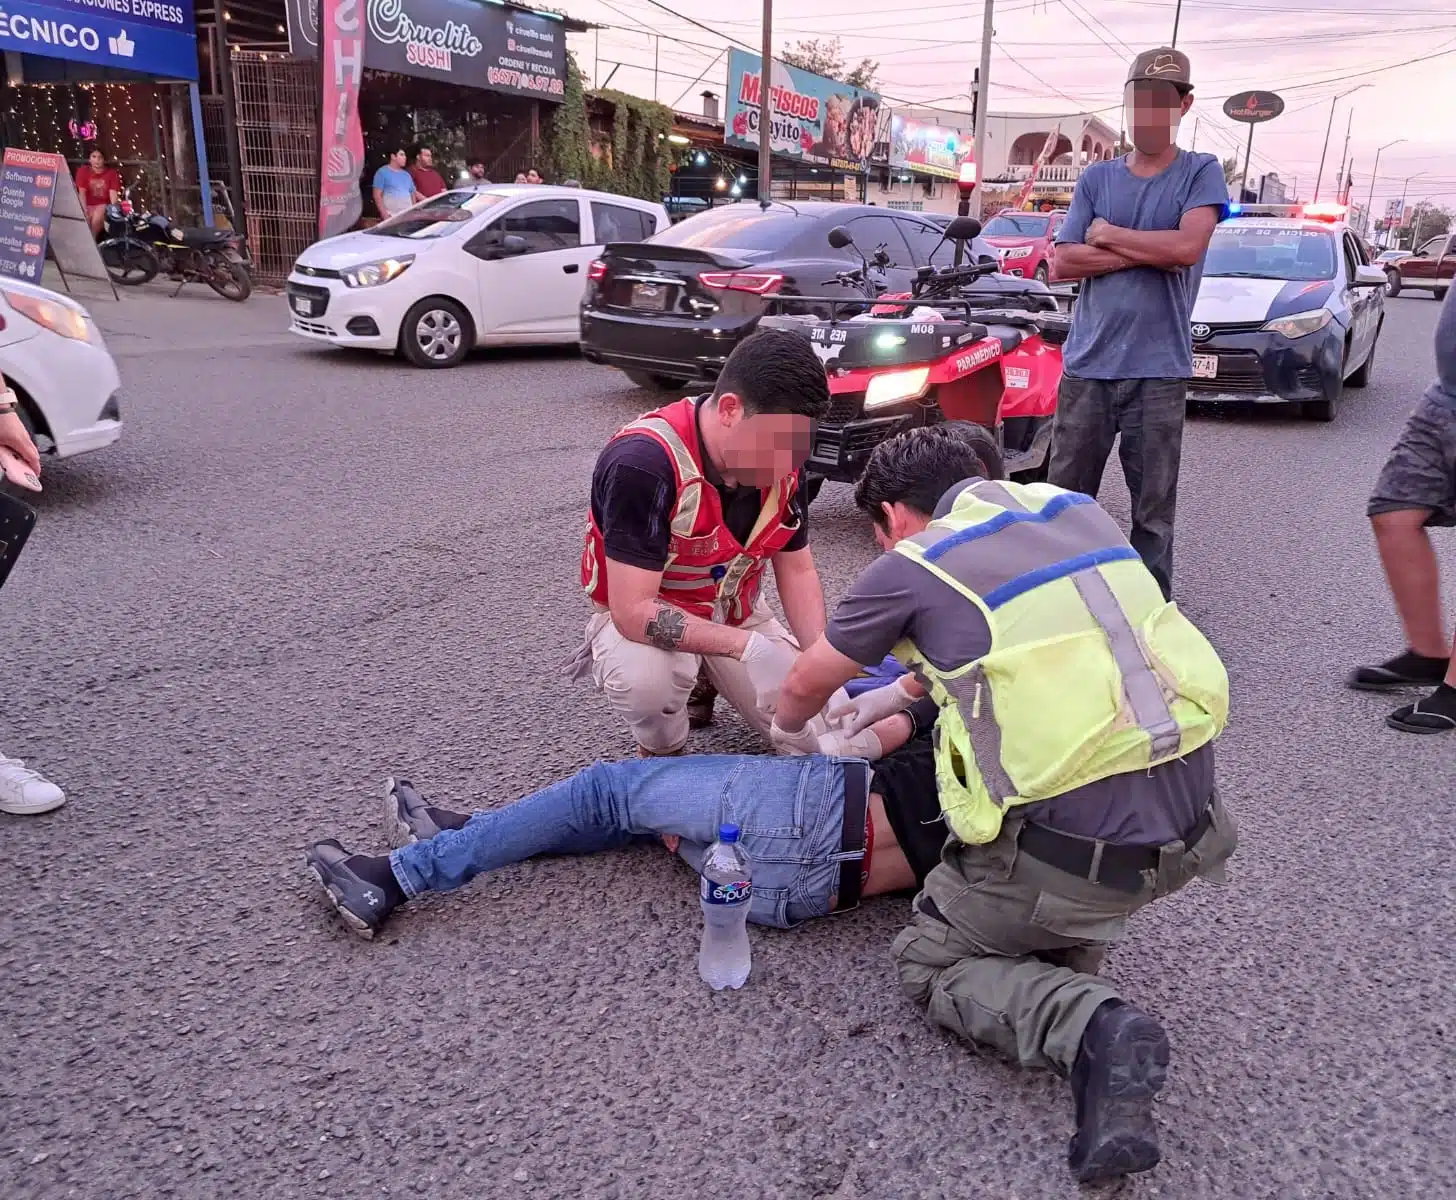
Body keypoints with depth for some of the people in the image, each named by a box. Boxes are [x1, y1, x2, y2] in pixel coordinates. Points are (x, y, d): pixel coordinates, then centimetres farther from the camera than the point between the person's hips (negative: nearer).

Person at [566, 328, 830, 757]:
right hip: (645, 619, -5)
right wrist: (749, 647, -37)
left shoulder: (782, 464, -14)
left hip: (737, 615, 6)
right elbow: (633, 613, -33)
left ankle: (704, 678, 21)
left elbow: (797, 570, -2)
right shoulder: (643, 463, -33)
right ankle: (662, 753, -3)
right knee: (645, 681, -39)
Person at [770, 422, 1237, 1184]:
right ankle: (1069, 941, 22)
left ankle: (1086, 1027, -8)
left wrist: (788, 732, 38)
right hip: (1190, 824, 7)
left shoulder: (912, 567, -2)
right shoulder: (1079, 511, 14)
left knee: (929, 961, 18)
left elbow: (806, 686, 14)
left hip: (1074, 847, -7)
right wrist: (902, 691, 38)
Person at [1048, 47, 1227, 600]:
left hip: (1158, 369, -2)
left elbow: (1187, 247, -12)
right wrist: (1146, 253, -7)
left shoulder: (1201, 173, 6)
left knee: (1154, 509, 3)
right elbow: (1061, 263, 1)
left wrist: (1109, 236, -3)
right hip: (1087, 364, 2)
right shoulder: (1097, 178, 12)